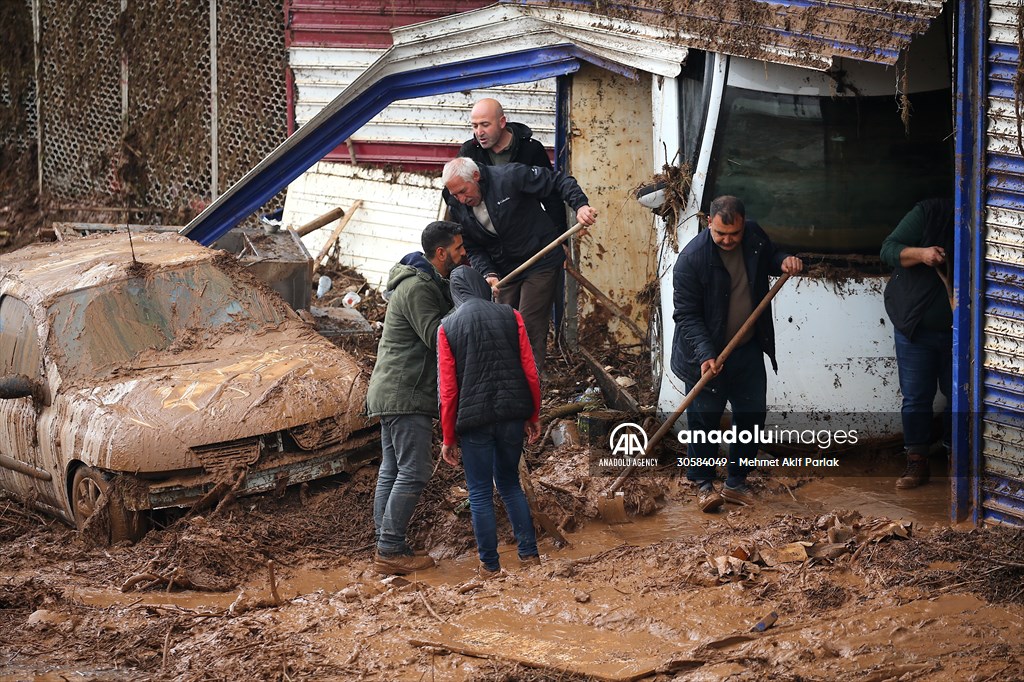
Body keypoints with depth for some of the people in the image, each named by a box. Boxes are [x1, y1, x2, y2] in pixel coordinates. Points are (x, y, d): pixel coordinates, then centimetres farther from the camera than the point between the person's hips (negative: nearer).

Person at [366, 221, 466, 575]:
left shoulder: (430, 282, 17)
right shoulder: (418, 287, -17)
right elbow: (438, 337, -21)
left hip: (390, 395, 11)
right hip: (405, 396, -11)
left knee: (392, 471, 11)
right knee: (413, 472, -11)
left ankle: (385, 548, 15)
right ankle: (391, 551, -10)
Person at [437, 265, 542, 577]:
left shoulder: (448, 327, -3)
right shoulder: (510, 316, 1)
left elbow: (448, 390, -4)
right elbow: (530, 372, 1)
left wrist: (448, 438, 3)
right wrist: (533, 416, 13)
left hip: (474, 420, -2)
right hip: (512, 416, 2)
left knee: (480, 493, 8)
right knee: (510, 483, 19)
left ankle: (490, 564, 9)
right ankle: (529, 552, 15)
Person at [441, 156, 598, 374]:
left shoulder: (510, 177, -20)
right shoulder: (458, 209, -3)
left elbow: (558, 181, -14)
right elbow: (473, 249, 3)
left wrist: (580, 205, -29)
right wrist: (488, 273, -16)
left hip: (541, 264, -6)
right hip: (504, 272, 6)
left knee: (530, 330, -11)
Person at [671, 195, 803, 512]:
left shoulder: (754, 236, -5)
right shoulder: (691, 259, -22)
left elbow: (770, 257, 19)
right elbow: (687, 315, -19)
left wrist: (784, 261, -5)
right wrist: (705, 355, -29)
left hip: (748, 349, 5)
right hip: (707, 353, -5)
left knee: (752, 415, 9)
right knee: (704, 419, 0)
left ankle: (736, 483, 22)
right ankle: (704, 484, 16)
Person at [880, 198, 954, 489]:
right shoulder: (930, 212, -10)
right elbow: (889, 249, -10)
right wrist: (920, 254, -30)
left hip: (958, 332, 2)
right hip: (916, 327, -1)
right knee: (916, 398, 3)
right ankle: (917, 462, 13)